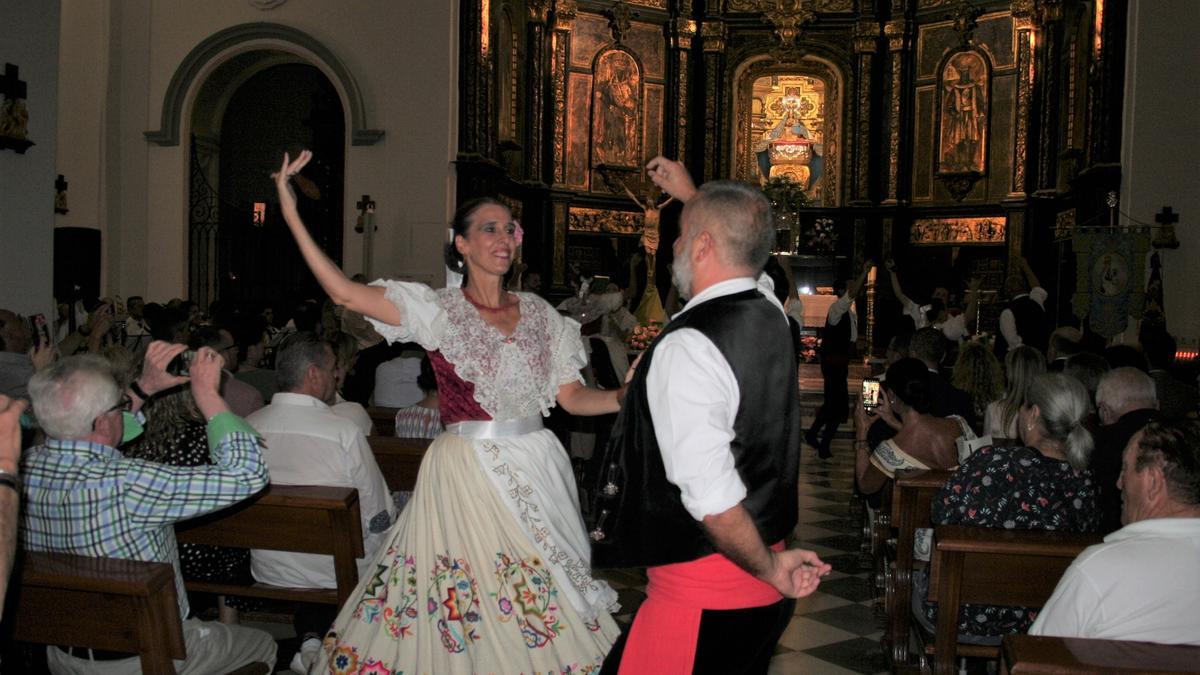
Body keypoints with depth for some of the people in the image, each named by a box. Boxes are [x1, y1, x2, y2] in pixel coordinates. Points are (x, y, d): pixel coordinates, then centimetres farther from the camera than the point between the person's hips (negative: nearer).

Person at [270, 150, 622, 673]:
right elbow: (344, 293, -13)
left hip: (536, 469, 4)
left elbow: (573, 398, 9)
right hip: (466, 470, -4)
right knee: (463, 599, 2)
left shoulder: (539, 313, 9)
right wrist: (292, 217, -17)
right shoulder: (438, 309, -2)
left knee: (547, 604, 10)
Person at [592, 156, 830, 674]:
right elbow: (735, 248, 28)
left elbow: (714, 500, -27)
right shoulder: (770, 313, 3)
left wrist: (770, 567, -11)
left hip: (704, 597, -9)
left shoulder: (686, 349, -22)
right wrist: (692, 196, 40)